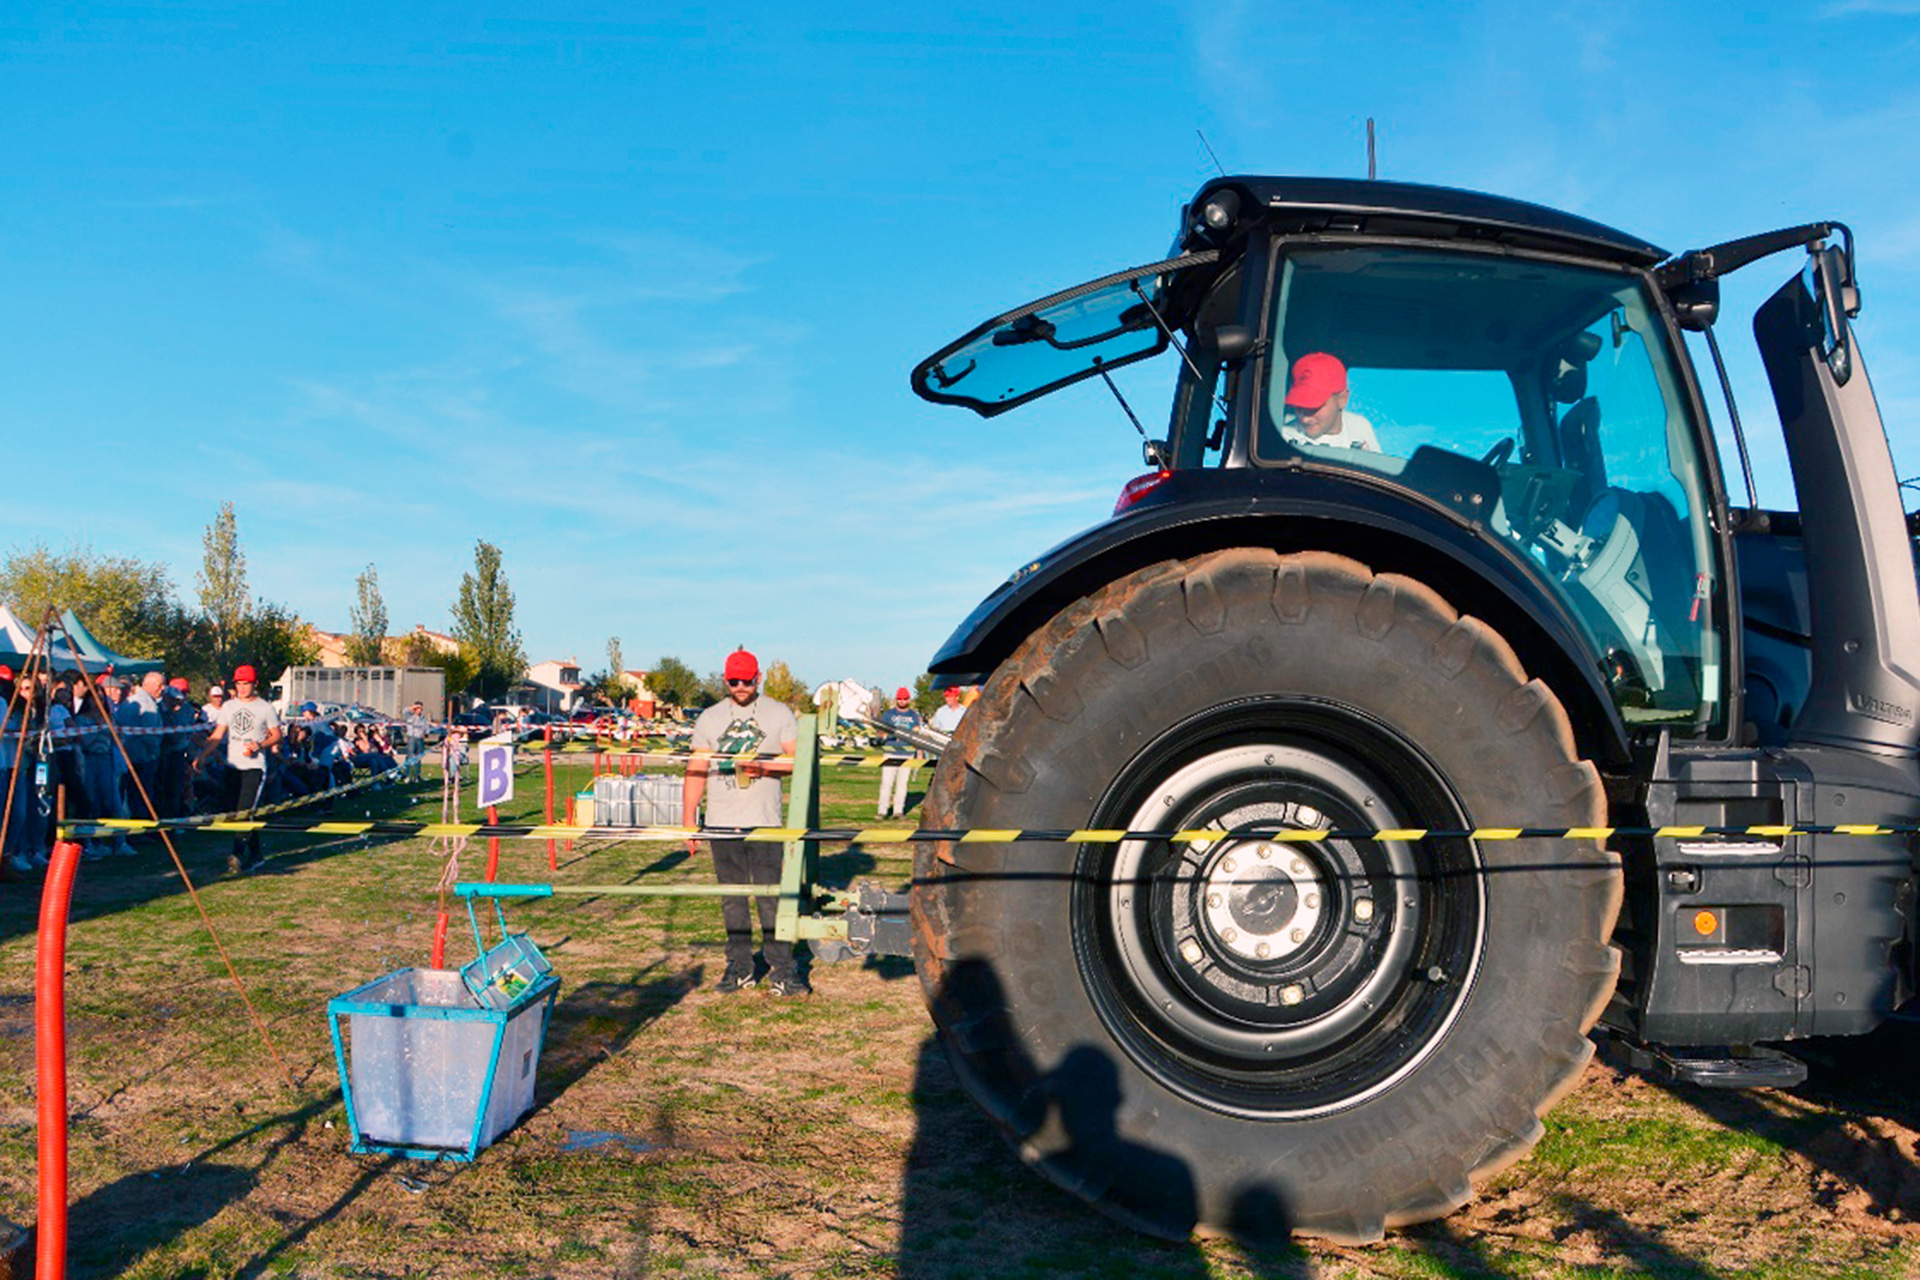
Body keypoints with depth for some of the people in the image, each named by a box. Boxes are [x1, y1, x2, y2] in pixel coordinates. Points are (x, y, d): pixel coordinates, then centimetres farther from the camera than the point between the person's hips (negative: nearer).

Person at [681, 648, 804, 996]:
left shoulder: (779, 714, 6)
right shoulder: (709, 718, 10)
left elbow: (798, 759, 0)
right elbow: (696, 771, 9)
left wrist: (764, 767, -16)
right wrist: (688, 820, 3)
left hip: (764, 822, -2)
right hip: (721, 822, 2)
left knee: (771, 897, -5)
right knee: (732, 899, 8)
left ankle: (781, 970, 1)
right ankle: (739, 967, 17)